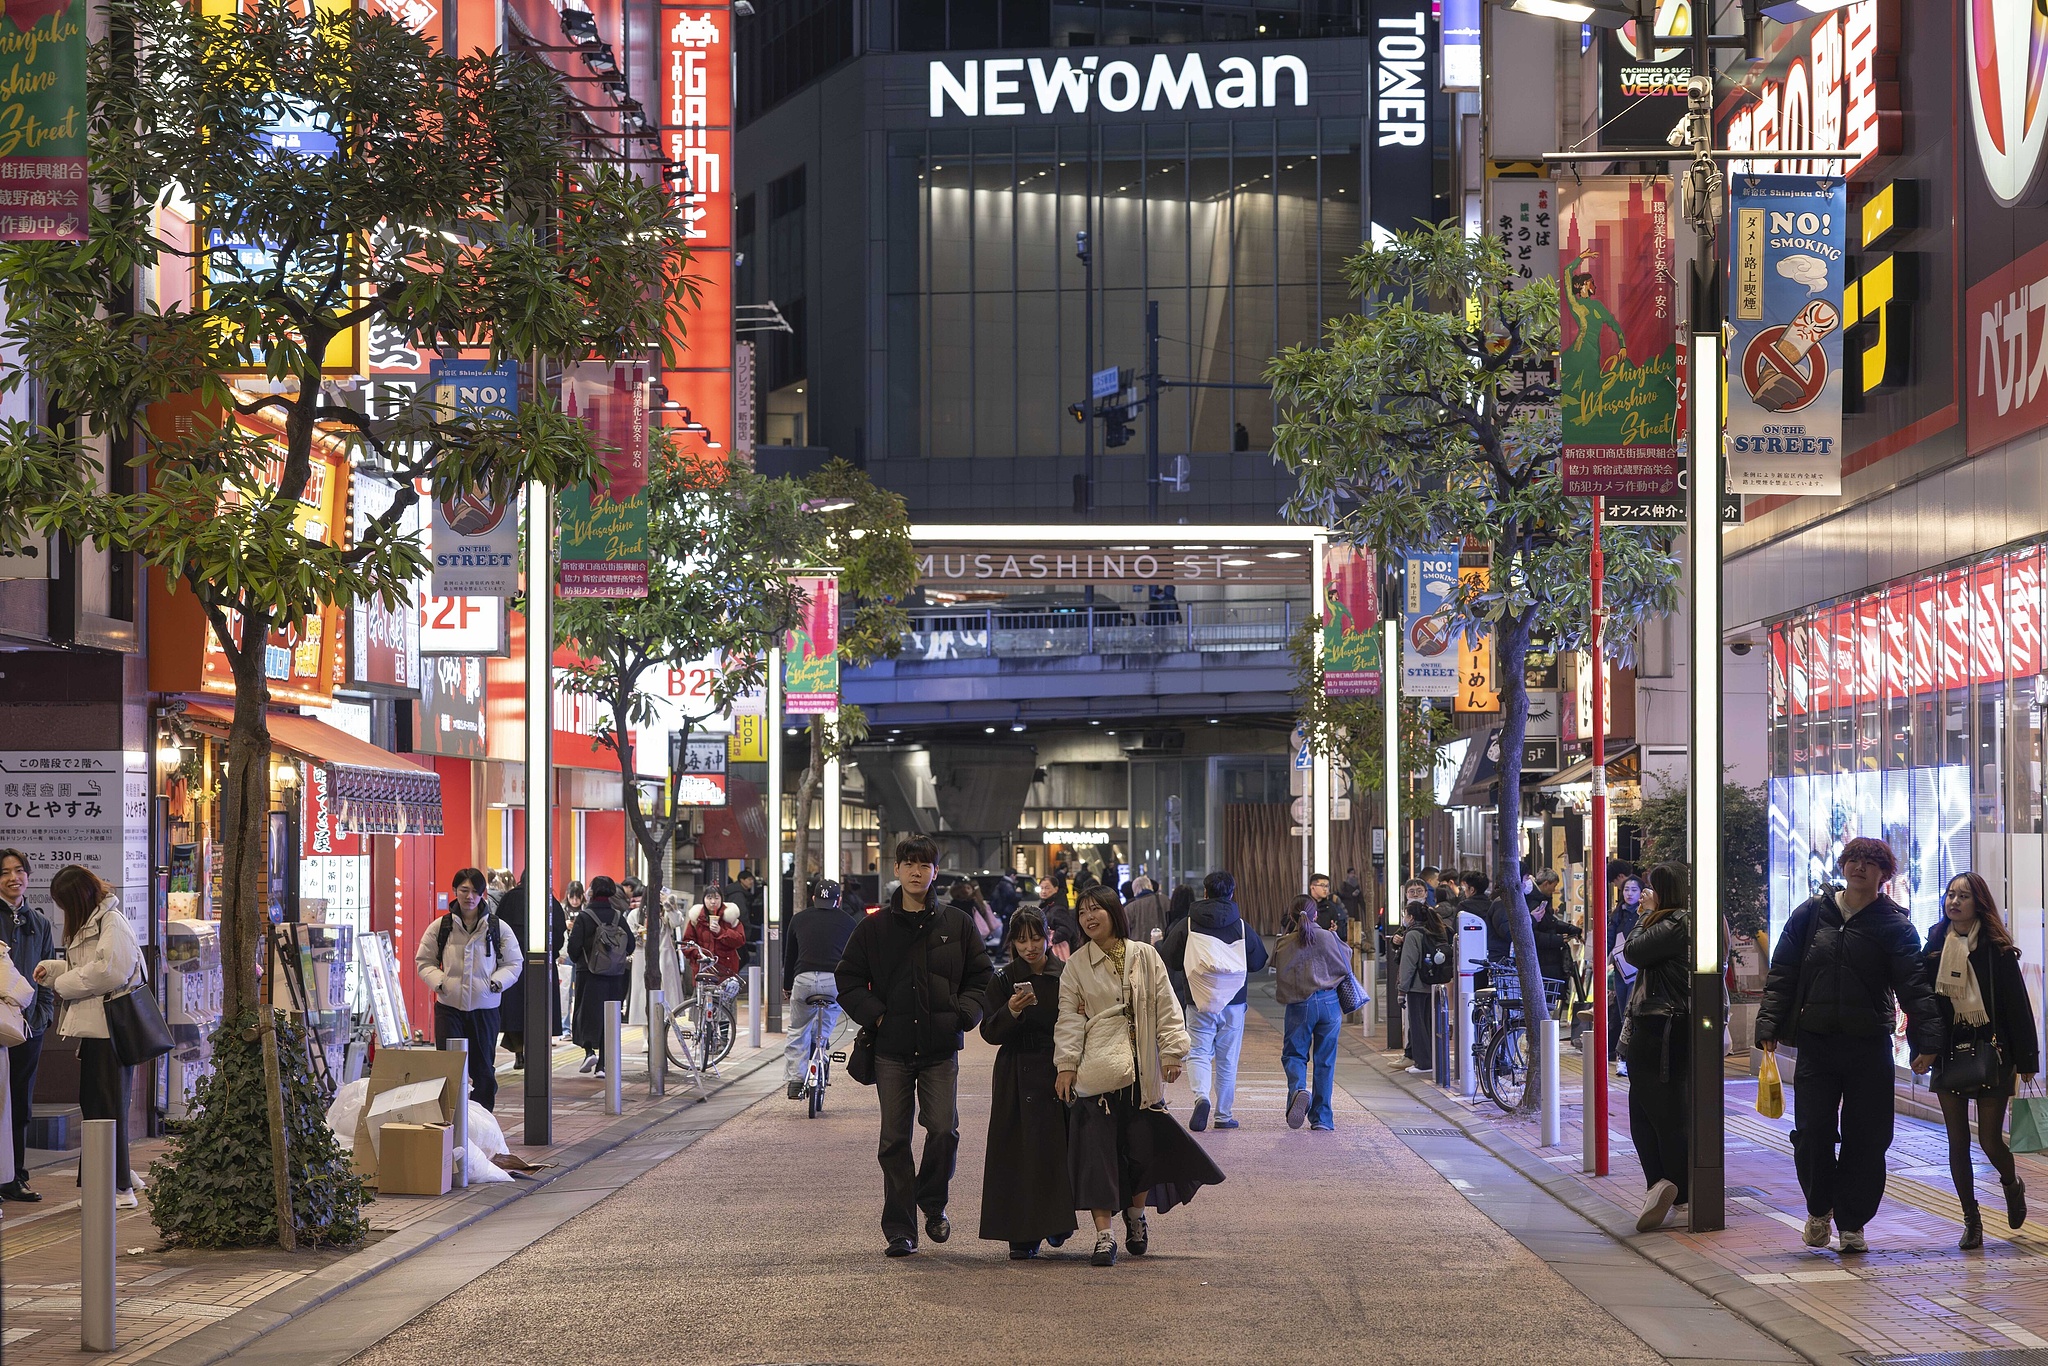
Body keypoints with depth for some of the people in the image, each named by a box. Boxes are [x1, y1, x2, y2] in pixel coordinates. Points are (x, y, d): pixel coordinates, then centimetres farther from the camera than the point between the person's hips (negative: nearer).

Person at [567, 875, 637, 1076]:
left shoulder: (584, 916, -7)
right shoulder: (618, 916, 3)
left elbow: (574, 945, -12)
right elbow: (631, 943, 2)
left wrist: (576, 960, 9)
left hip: (591, 972, -3)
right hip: (615, 975, 3)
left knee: (586, 1014, 9)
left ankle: (589, 1050, -14)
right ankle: (603, 1065, 6)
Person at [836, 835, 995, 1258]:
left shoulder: (957, 925, 8)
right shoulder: (874, 928, 7)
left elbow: (982, 977, 13)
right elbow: (848, 982, 11)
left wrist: (963, 1013, -3)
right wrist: (875, 1015, -4)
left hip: (941, 1048, 0)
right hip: (892, 1049, 0)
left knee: (944, 1130, -11)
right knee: (894, 1140, 0)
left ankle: (933, 1202, 16)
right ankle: (900, 1230, 7)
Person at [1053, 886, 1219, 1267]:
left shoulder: (1145, 957, 6)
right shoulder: (1077, 965, 6)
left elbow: (1166, 1007, 6)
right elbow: (1069, 1018, 3)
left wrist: (1173, 1051, -3)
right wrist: (1066, 1065, -6)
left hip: (1143, 1071, 1)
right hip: (1096, 1074, -1)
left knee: (1144, 1147, 5)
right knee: (1097, 1150, -8)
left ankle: (1136, 1214, 31)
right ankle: (1103, 1234, -6)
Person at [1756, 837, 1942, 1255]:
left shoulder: (1893, 924, 2)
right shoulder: (1811, 914, 7)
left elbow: (1914, 985, -7)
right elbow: (1782, 974, 8)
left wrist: (1926, 1039, -19)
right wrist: (1769, 1024, -3)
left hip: (1870, 1047, -1)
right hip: (1816, 1043, 1)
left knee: (1866, 1138, 1)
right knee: (1812, 1133, -4)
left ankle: (1852, 1222, 15)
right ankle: (1819, 1208, 20)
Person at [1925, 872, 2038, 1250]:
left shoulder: (1997, 949, -6)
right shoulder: (1935, 945, 5)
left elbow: (2018, 1005, -5)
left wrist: (2026, 1059, -6)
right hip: (1948, 1056, 3)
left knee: (1990, 1140, -2)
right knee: (1958, 1142, 3)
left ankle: (2012, 1184, 30)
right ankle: (1971, 1220, 12)